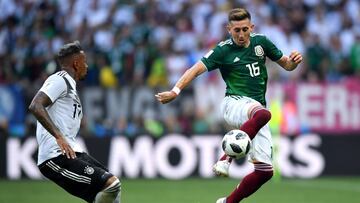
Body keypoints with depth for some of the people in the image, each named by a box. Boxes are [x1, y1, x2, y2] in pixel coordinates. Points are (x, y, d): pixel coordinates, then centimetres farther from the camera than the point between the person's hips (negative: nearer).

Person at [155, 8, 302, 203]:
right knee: (262, 114, -42)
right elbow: (197, 69, -11)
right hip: (235, 104, -5)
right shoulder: (223, 50, -2)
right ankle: (226, 158, -40)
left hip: (256, 110, 5)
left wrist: (294, 60, -6)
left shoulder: (260, 42, 9)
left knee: (265, 171, -4)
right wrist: (175, 90, -25)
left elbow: (286, 65, 18)